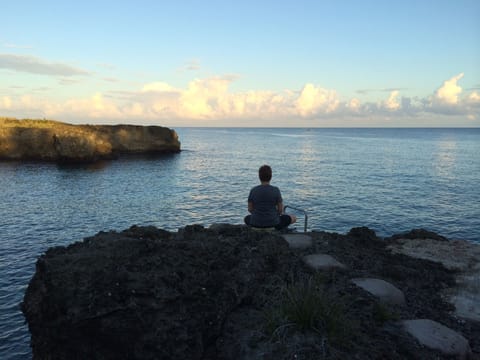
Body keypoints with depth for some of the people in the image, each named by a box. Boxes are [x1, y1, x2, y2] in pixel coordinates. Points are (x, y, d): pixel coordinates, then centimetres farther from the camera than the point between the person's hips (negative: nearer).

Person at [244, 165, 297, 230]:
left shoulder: (253, 190, -7)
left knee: (246, 218, 37)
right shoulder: (276, 190, -12)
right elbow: (281, 210, -6)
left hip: (256, 222, 3)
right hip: (273, 222, -2)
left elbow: (250, 209, 0)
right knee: (294, 218, 22)